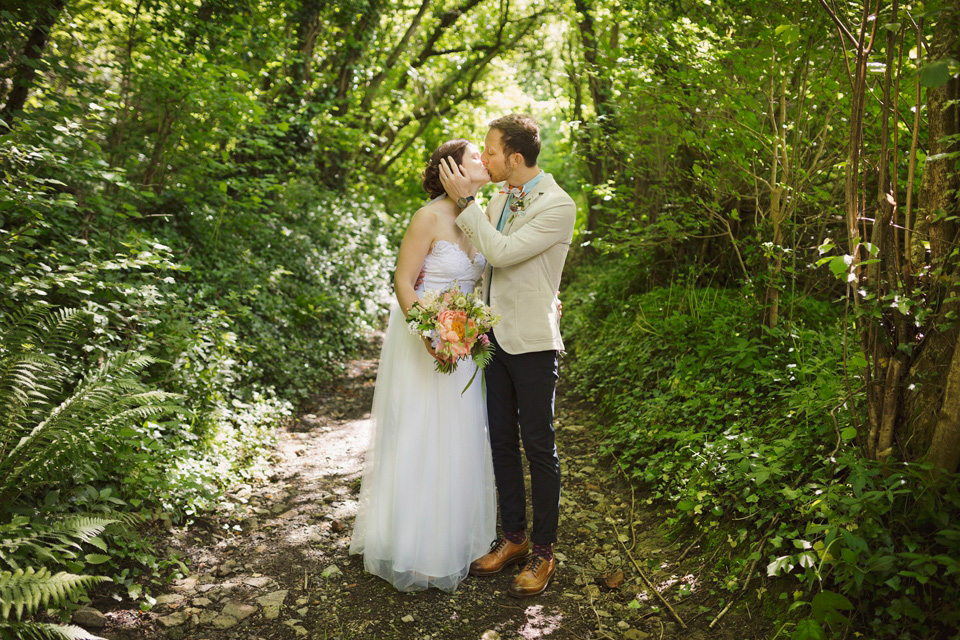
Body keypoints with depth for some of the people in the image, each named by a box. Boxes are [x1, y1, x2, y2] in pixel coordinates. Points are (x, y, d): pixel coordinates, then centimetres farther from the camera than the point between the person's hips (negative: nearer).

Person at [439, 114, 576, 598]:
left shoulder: (558, 206, -13)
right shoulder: (498, 200, 10)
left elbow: (501, 252, -20)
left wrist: (465, 201, -15)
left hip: (532, 343, -7)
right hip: (494, 338, 7)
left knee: (539, 448, 4)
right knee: (502, 442, 14)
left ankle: (543, 552, 20)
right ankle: (513, 538, 30)